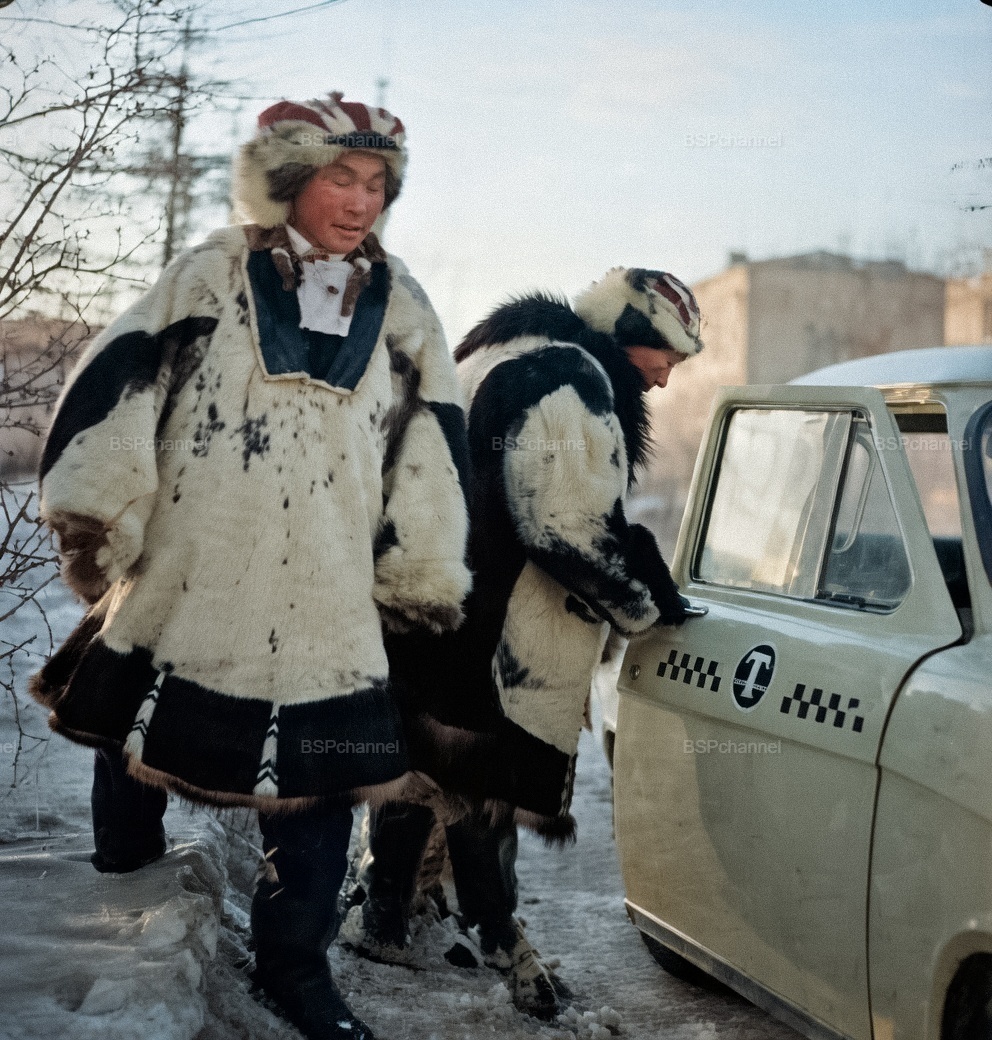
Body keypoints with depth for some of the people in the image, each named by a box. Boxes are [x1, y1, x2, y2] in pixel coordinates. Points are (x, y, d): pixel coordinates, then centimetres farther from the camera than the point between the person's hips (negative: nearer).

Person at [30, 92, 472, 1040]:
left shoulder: (400, 309, 10)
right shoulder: (213, 275, 2)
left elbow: (432, 451, 10)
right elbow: (119, 384, -3)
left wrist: (425, 575, 10)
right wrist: (92, 520, -7)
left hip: (325, 607, 2)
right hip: (183, 590, -1)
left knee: (319, 782, 3)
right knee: (134, 750, 12)